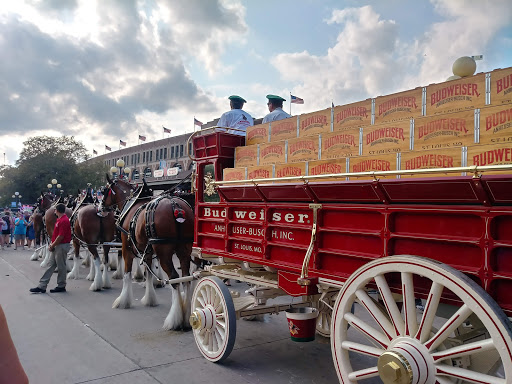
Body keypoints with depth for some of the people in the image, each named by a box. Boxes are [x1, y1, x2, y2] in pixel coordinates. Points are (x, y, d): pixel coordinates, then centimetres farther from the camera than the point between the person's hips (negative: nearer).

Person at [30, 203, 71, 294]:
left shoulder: (64, 221, -19)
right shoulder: (59, 220, 13)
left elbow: (60, 236, -21)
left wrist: (52, 246, -12)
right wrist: (51, 244, 8)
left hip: (62, 246, -10)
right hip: (56, 246, 10)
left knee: (61, 267, 1)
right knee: (51, 265, 11)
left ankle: (61, 286, 13)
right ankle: (42, 286, 14)